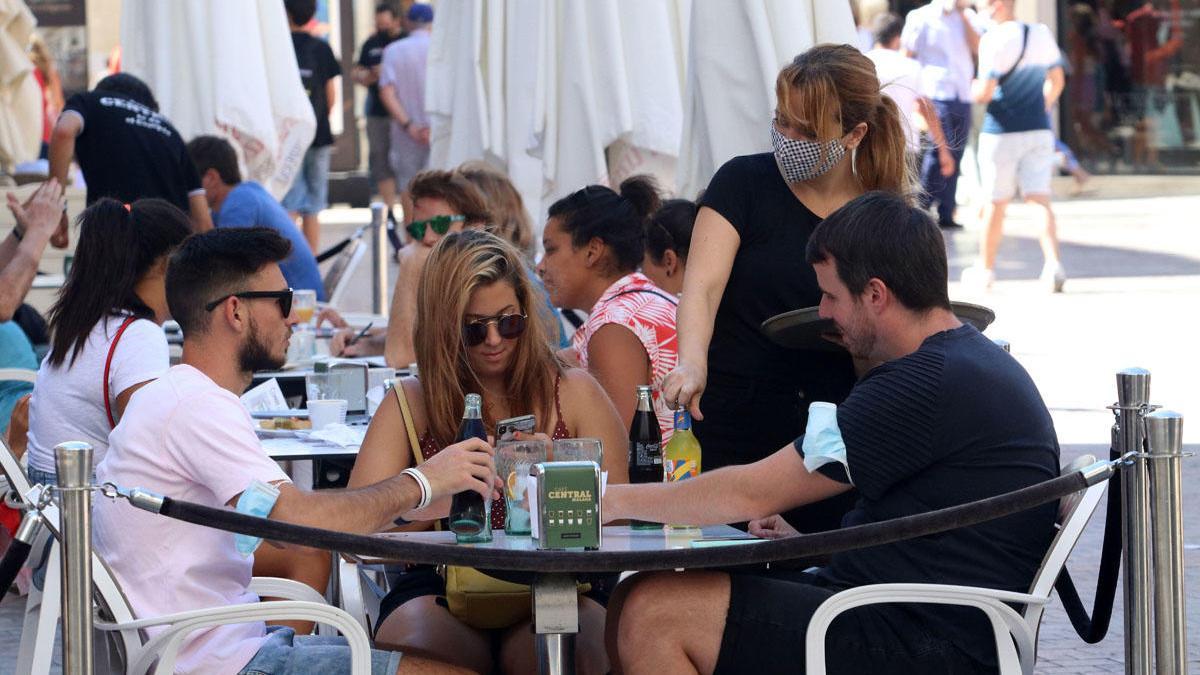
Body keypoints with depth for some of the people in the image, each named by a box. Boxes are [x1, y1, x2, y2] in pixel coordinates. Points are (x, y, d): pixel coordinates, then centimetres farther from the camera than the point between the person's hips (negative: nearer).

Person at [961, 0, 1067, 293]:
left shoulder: (996, 38, -14)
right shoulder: (1043, 33, 7)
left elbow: (984, 92, -16)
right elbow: (1056, 81, 15)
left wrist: (975, 90, 5)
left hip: (1002, 131, -5)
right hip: (1039, 131, 5)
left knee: (995, 202, 8)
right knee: (1040, 199, -1)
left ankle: (985, 268, 22)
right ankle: (1053, 264, -18)